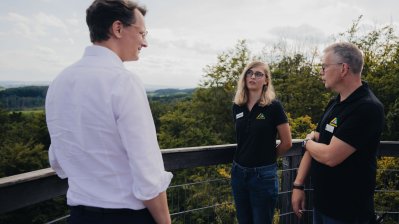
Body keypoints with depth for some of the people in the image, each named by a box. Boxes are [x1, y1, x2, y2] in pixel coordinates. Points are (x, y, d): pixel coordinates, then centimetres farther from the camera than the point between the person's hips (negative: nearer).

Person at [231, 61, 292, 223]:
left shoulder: (273, 106, -12)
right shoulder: (237, 107, 3)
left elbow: (286, 143, -7)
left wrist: (267, 156, 4)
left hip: (263, 175, -5)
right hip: (238, 172, 5)